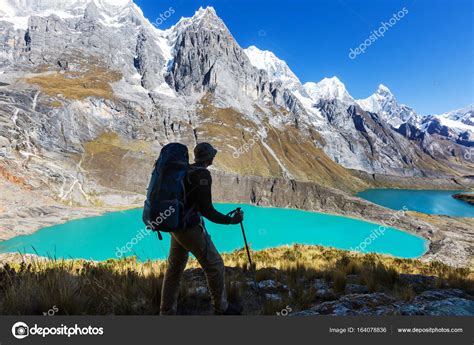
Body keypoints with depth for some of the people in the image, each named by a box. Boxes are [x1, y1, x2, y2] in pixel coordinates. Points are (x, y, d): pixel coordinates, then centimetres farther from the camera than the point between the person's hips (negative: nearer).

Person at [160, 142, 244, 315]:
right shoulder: (202, 174, -18)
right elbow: (206, 209, -21)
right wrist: (230, 220, -13)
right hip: (190, 228, -9)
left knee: (174, 268, 19)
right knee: (214, 265, 7)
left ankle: (166, 312, 31)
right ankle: (221, 308, 24)